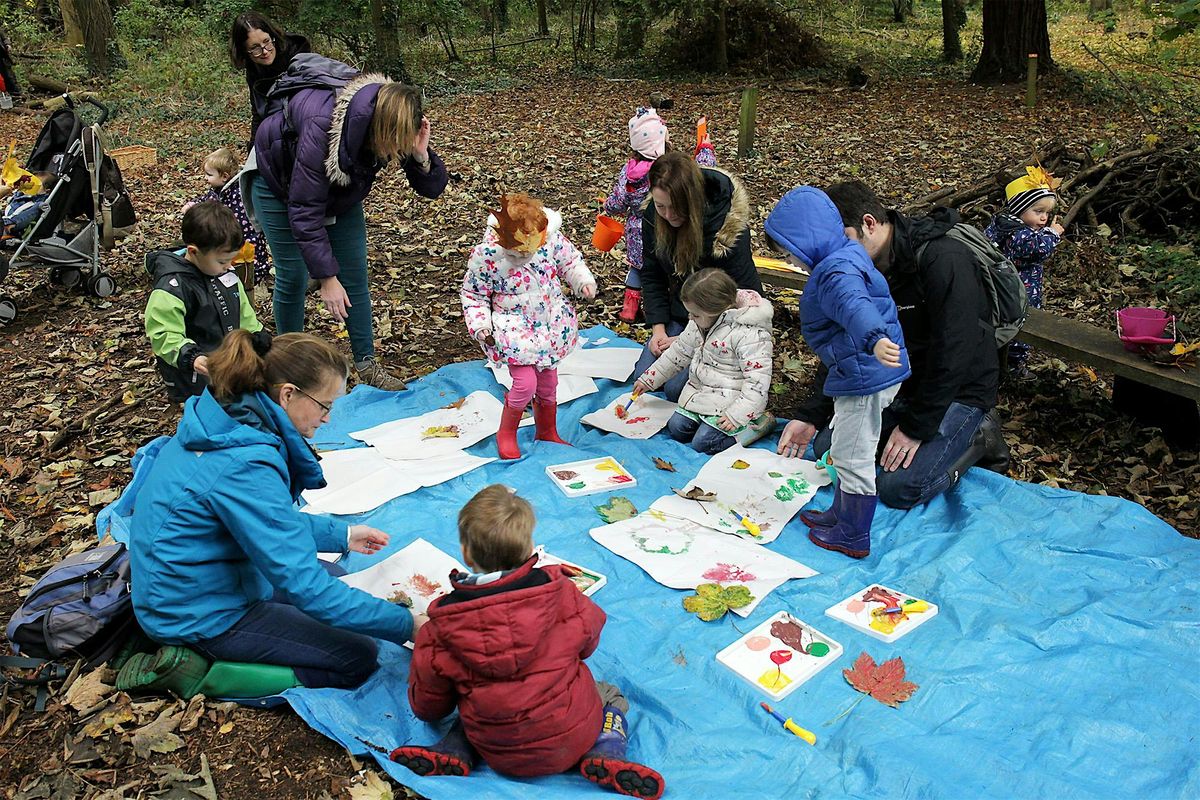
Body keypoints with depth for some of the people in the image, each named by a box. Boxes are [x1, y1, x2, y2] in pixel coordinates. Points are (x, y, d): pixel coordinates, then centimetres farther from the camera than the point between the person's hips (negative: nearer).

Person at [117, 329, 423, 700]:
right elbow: (306, 587, -30)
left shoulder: (223, 419, -3)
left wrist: (341, 535, 11)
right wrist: (408, 625, -25)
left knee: (336, 578, 22)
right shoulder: (245, 466, -31)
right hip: (201, 613, -9)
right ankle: (199, 672, -5)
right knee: (359, 658, -5)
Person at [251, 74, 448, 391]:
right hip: (279, 183, -5)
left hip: (339, 190, 5)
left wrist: (421, 156, -40)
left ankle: (366, 363, 12)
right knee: (292, 277, -1)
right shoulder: (321, 129, -43)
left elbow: (431, 188, -18)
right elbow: (305, 213, -38)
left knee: (355, 275, 1)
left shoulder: (394, 125, -27)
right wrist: (327, 278, -36)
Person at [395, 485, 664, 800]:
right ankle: (605, 755, 0)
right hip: (572, 738, -2)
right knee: (612, 695, 28)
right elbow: (587, 642, 4)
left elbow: (427, 707, -2)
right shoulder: (558, 590, -16)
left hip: (501, 756, 2)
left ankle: (452, 753, 8)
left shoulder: (441, 629, -15)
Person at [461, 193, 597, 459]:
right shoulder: (487, 255, -21)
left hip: (552, 324, 4)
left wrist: (584, 282, -10)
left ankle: (547, 431, 38)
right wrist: (479, 326, -17)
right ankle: (506, 434, 11)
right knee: (525, 382, -15)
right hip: (514, 330, -4)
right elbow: (473, 293, -7)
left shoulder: (552, 238, -13)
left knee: (548, 381, 14)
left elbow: (570, 261, 7)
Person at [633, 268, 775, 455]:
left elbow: (757, 380, -26)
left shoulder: (749, 334, -27)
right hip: (699, 391, 8)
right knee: (676, 429, -2)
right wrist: (648, 380, 17)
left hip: (730, 402, -8)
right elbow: (679, 352, 14)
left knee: (702, 443, -16)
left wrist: (736, 415, -30)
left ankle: (757, 424, -2)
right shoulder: (699, 323, -1)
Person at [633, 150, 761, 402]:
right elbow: (651, 276, 1)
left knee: (677, 388, -18)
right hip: (679, 313, 6)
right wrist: (658, 329, -10)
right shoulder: (653, 217, -11)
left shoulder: (728, 225, -27)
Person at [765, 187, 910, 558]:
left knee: (852, 456, 2)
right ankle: (841, 515, 41)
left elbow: (856, 306, -46)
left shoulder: (836, 271, -24)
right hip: (862, 373, 11)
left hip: (864, 377, -11)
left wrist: (875, 339, -63)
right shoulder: (845, 257, 11)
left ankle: (853, 538, 16)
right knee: (846, 451, 24)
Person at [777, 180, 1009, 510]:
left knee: (898, 489, -21)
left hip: (959, 390, -7)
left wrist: (916, 427, -23)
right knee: (825, 448, -5)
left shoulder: (945, 261, -26)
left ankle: (977, 436, 3)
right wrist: (809, 416, -6)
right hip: (897, 383, 7)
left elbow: (953, 354, -27)